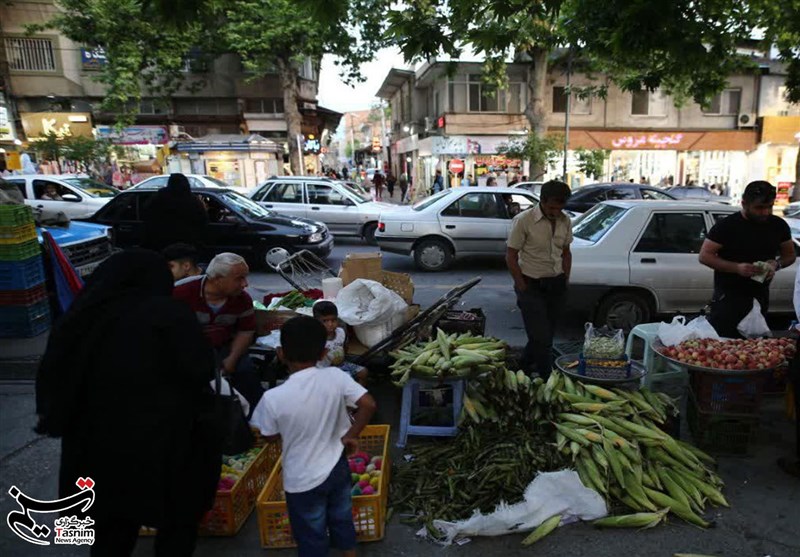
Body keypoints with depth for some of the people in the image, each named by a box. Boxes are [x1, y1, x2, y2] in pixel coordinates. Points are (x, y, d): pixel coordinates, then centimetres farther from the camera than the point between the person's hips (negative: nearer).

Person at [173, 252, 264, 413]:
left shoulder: (243, 299, -7)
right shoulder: (184, 292, -19)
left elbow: (246, 331, 4)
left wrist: (232, 358, -11)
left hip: (223, 347, 3)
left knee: (247, 371, -11)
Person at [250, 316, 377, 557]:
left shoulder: (273, 398, -23)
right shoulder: (336, 377, -18)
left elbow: (271, 436, -7)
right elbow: (368, 404, -19)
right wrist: (350, 436, -6)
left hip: (303, 480, -3)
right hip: (338, 468, 3)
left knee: (311, 537, 20)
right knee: (342, 520, 27)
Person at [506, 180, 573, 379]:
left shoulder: (565, 221, 3)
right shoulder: (523, 221, -14)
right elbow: (510, 256, -11)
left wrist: (566, 279, 9)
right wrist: (523, 287, -11)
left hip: (556, 285, 6)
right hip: (532, 286, -6)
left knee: (547, 334, 15)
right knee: (541, 336, -6)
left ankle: (526, 366, 35)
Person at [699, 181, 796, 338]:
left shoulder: (778, 225, 5)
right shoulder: (726, 226, -10)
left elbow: (790, 255, 16)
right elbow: (704, 256, -11)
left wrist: (777, 264, -8)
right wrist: (737, 267, -24)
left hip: (760, 296, 5)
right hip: (728, 296, -5)